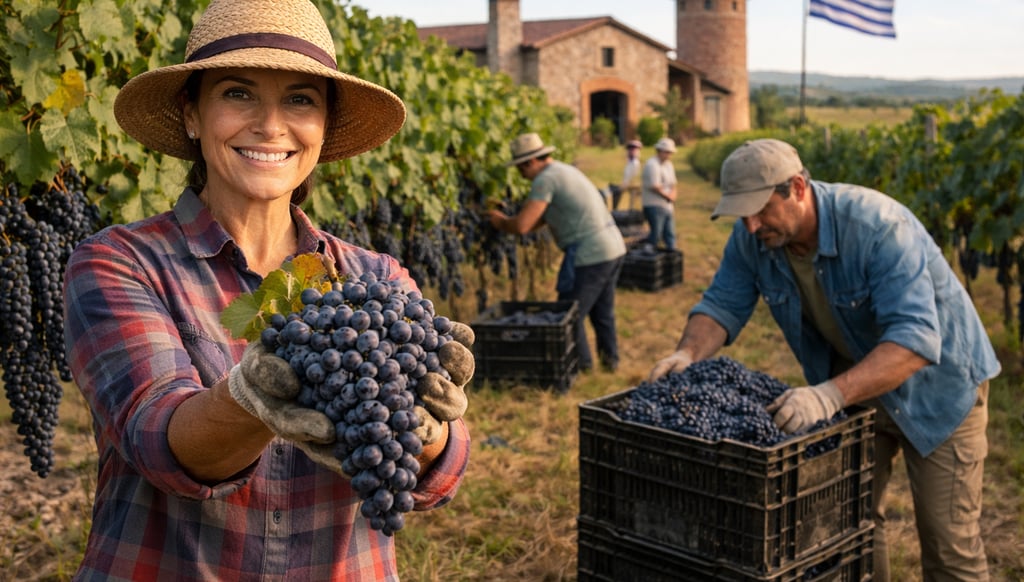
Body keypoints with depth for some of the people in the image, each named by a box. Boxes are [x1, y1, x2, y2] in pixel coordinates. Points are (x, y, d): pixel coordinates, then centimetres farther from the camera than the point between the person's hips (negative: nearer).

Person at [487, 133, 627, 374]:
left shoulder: (546, 179, -13)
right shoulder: (566, 171, 18)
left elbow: (521, 226, -17)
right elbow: (542, 218, 24)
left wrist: (501, 224, 3)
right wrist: (506, 219, 19)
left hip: (589, 256, -10)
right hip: (614, 248, 10)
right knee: (603, 311, 24)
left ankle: (581, 365, 18)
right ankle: (610, 358, 35)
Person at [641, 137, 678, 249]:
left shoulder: (668, 165, 16)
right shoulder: (652, 165, -14)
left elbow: (672, 185, 18)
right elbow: (654, 187, -19)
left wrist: (672, 197, -3)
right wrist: (668, 196, -6)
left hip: (667, 206, 9)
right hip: (654, 206, -9)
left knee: (670, 236, 10)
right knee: (656, 235, -10)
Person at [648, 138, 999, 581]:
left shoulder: (878, 226, -35)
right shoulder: (751, 239, -16)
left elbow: (915, 338, -42)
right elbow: (722, 304, -9)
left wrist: (832, 394, -54)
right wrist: (689, 353, -31)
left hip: (936, 382, -5)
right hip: (855, 381, 6)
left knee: (948, 542, 1)